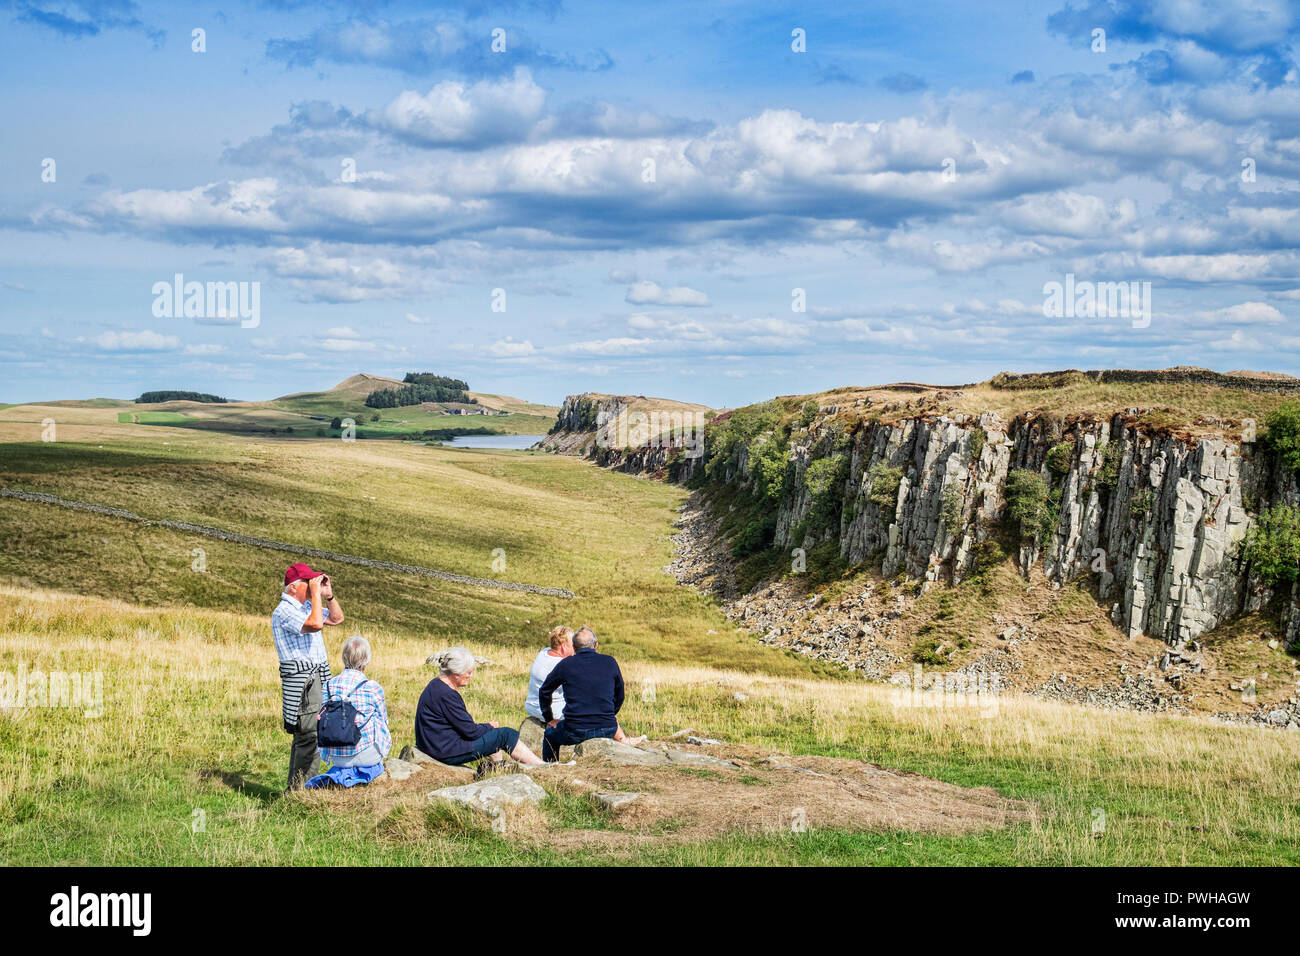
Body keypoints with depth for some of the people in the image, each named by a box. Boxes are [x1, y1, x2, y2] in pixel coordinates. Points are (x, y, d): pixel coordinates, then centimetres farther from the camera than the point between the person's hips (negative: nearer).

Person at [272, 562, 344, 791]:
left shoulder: (307, 606, 17)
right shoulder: (284, 611, -13)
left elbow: (337, 618, 24)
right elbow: (316, 624, -26)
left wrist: (329, 594, 10)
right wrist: (316, 594, -18)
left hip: (317, 677, 9)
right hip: (300, 680, -9)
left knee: (305, 736, 11)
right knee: (309, 737, -13)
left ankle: (295, 789, 17)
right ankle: (298, 790, -11)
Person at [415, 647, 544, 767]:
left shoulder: (437, 684, 9)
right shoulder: (446, 694, -23)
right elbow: (470, 731, -19)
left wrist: (487, 726, 7)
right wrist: (489, 726, 0)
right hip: (447, 753, -10)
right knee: (506, 734, -5)